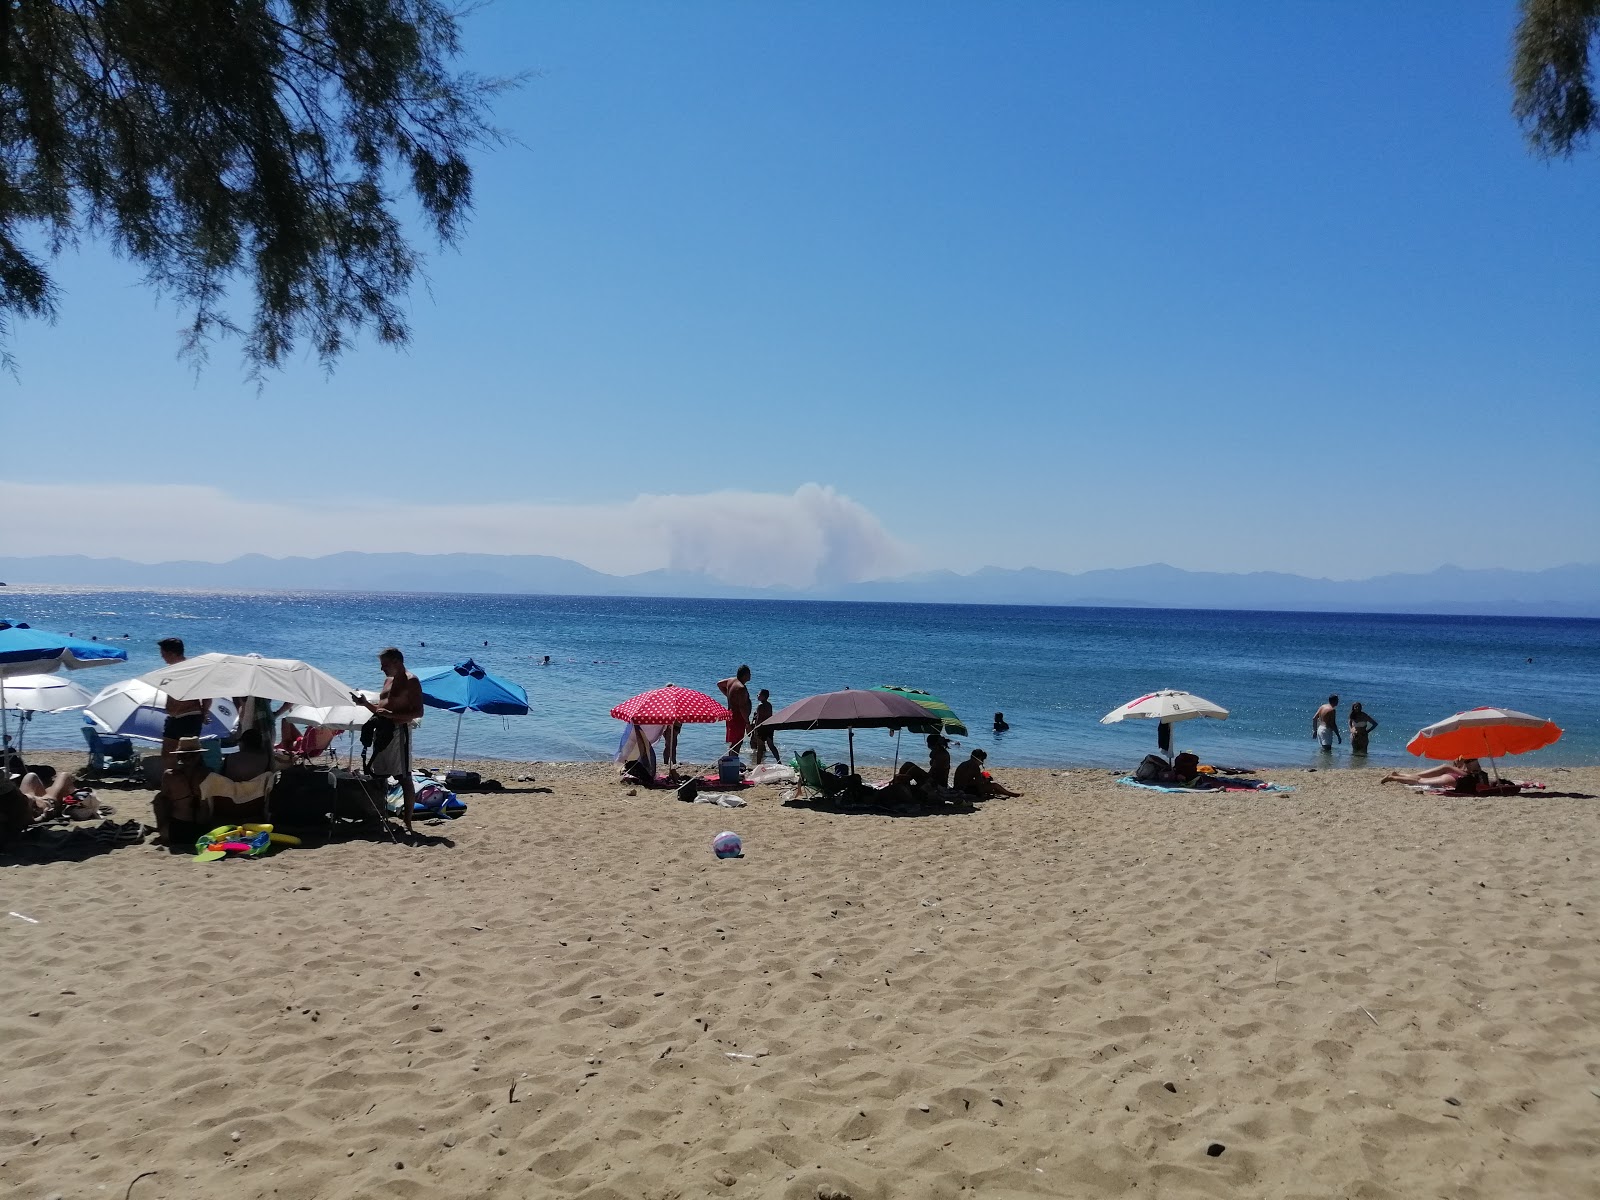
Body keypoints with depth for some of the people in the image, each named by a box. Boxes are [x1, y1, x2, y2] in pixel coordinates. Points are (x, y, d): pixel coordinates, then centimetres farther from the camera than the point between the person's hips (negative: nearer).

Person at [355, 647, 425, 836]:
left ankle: (407, 823, -6)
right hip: (382, 731, 9)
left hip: (398, 731, -9)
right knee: (378, 776, 9)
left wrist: (391, 715, -23)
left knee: (404, 777, -7)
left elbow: (418, 712, -15)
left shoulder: (410, 681, -8)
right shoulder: (388, 680, 19)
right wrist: (365, 703, 8)